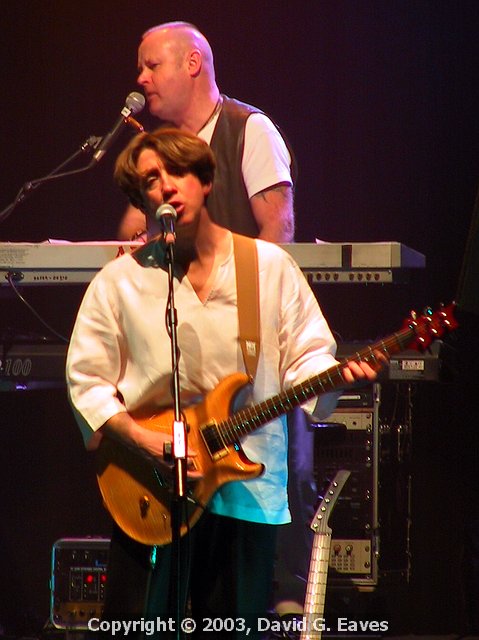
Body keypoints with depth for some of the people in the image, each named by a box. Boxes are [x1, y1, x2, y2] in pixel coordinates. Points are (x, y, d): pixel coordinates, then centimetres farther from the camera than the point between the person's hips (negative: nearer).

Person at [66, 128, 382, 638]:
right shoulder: (119, 282, 1)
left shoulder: (270, 266, 5)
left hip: (247, 489, 1)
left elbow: (306, 356, 6)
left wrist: (341, 373, -16)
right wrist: (141, 441, -12)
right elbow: (86, 380, 1)